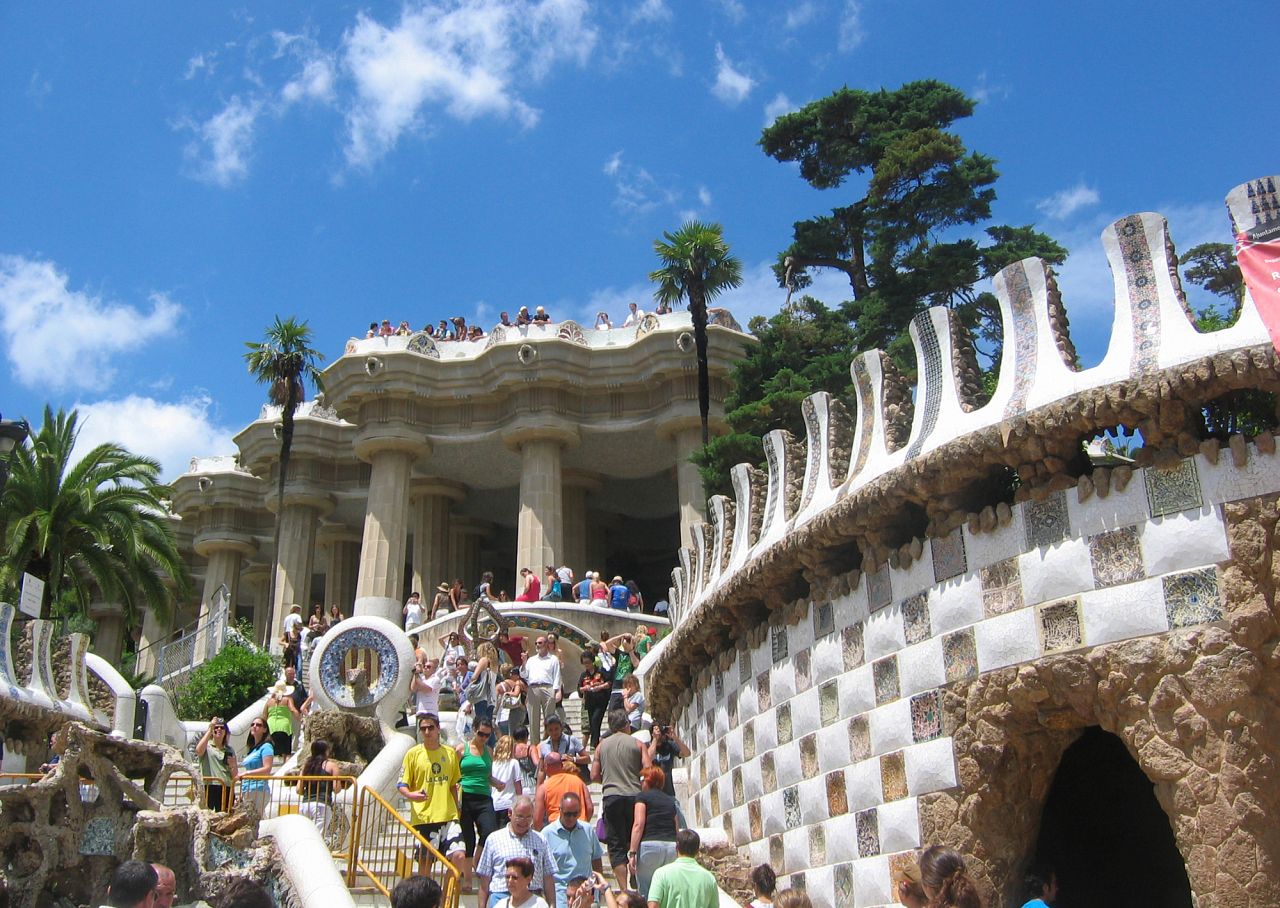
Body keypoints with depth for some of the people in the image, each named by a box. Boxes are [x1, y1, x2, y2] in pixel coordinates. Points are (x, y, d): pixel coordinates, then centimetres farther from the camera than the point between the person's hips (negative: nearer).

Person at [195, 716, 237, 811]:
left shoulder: (230, 750, 20)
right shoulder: (206, 746, 11)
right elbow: (199, 751, -16)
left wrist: (233, 766, -4)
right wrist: (210, 729, -10)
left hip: (226, 789, 3)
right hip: (208, 787, -3)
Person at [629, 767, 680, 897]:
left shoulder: (643, 796, 6)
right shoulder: (670, 800, 21)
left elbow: (638, 824, -6)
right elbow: (677, 830, 18)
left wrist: (632, 853, -8)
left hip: (650, 844, -5)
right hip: (672, 847, 5)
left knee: (646, 893, 0)